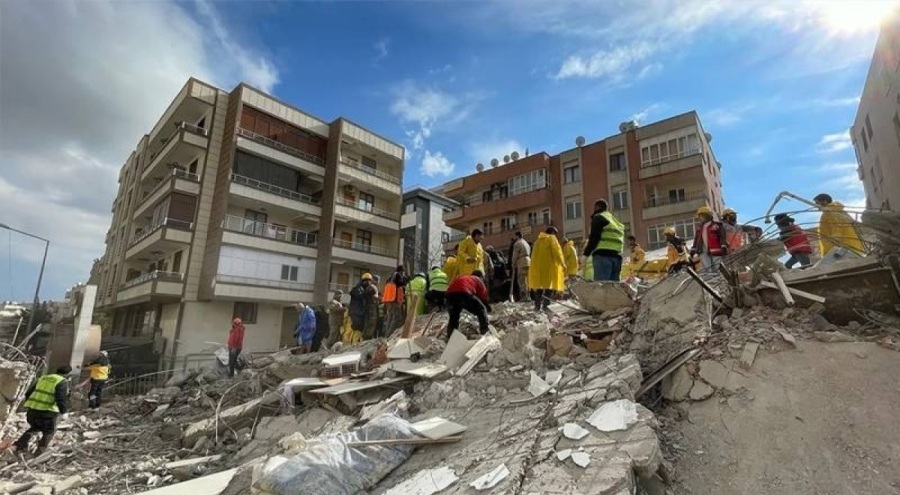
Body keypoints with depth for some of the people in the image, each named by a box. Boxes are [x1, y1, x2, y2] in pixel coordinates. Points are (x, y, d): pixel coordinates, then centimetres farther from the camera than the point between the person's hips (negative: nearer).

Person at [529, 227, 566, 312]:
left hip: (537, 267, 6)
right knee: (550, 286, -4)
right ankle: (545, 306, -13)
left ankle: (537, 306, 6)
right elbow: (557, 251, -10)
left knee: (539, 287, 10)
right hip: (549, 266, -6)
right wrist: (562, 264, -11)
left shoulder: (538, 240, 21)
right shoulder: (551, 238, 2)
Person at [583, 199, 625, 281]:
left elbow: (594, 237, -9)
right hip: (617, 256, 8)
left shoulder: (598, 218, 4)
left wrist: (586, 254, -8)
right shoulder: (617, 222, 29)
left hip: (603, 255, -8)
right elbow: (622, 242, 26)